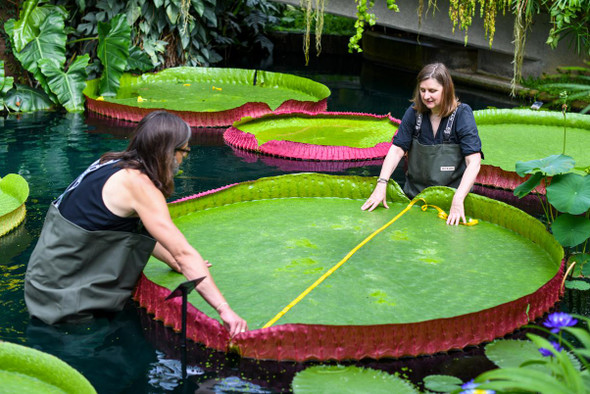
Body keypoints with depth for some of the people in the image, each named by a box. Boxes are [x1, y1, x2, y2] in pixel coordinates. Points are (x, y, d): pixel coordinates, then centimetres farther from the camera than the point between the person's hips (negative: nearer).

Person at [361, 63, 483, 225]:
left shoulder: (462, 114, -10)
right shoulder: (415, 112, 1)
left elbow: (474, 161, -18)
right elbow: (397, 149, -1)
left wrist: (458, 200, -30)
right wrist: (381, 185, -16)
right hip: (415, 196, 3)